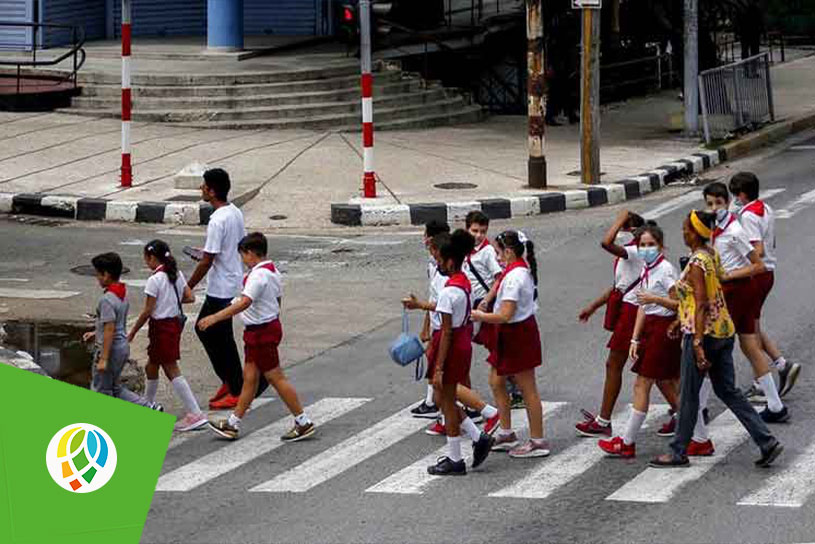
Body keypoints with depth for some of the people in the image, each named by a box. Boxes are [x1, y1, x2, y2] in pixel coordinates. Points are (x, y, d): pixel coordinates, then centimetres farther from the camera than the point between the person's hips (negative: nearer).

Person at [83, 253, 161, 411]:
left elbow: (110, 330, -24)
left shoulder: (107, 300, -22)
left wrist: (103, 359, -21)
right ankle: (150, 407, 13)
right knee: (115, 388, 21)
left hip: (110, 348, -9)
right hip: (123, 346, 9)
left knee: (101, 391, 6)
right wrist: (95, 333, 24)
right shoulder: (123, 293, 6)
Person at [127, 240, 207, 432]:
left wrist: (132, 333, -7)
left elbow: (147, 312, -16)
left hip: (162, 327, -9)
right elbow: (190, 297, 3)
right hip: (176, 323, 9)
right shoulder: (177, 275, 4)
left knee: (172, 370, -6)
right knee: (151, 367, 22)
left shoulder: (154, 280, -18)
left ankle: (194, 413, -11)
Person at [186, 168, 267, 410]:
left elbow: (207, 261, -22)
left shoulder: (217, 221, -23)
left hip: (221, 288, -10)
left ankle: (237, 392, 9)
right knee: (204, 329, 19)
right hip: (234, 280, 10)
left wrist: (188, 288, -14)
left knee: (222, 338, 1)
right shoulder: (235, 212, 5)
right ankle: (229, 380, 23)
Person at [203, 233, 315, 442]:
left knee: (276, 378, -3)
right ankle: (232, 424, 16)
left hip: (261, 331, -10)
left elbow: (244, 303, -33)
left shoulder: (258, 275, -22)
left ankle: (303, 423, 3)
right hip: (270, 325, 10)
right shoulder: (272, 272, 10)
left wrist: (215, 318, -36)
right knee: (249, 377, 12)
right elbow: (278, 300, 20)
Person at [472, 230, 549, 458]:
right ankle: (506, 435, 24)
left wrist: (479, 316, -15)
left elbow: (505, 315, -26)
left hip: (518, 334, -10)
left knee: (527, 389, -1)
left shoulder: (514, 276, -23)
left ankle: (538, 441, 7)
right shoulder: (524, 270, 7)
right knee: (496, 381, 17)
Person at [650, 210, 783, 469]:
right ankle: (767, 442, 5)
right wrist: (682, 321, 26)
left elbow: (702, 305, -22)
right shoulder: (713, 255, 9)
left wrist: (698, 344, -24)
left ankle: (679, 452, 14)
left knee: (688, 394, 4)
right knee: (727, 391, 12)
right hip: (724, 331, 9)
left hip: (703, 333, -9)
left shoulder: (696, 264, -17)